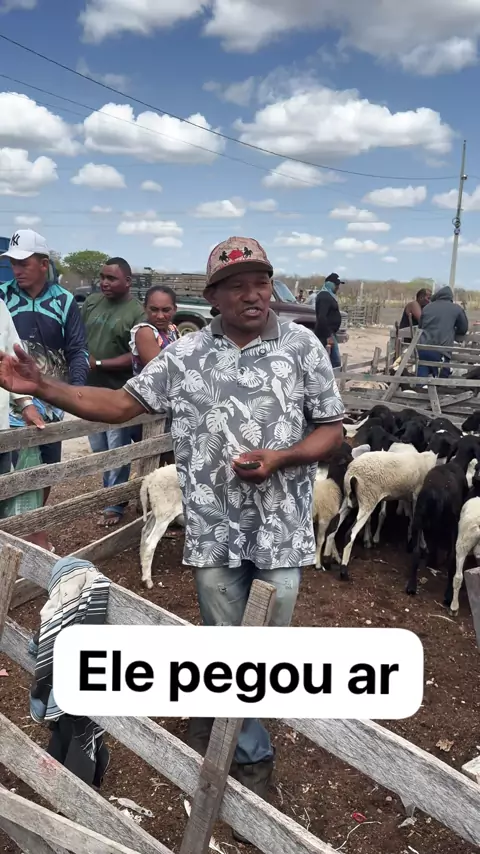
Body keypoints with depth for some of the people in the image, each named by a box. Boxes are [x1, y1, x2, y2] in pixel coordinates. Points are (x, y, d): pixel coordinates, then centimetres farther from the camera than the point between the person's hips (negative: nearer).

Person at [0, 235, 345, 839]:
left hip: (281, 528, 0)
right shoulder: (185, 353, 0)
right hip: (213, 528, 1)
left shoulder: (302, 346, -2)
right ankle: (253, 752, 39)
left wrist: (280, 458, -18)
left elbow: (332, 430, 0)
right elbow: (120, 404, 1)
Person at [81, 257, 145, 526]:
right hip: (90, 390, 6)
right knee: (100, 450, 16)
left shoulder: (137, 313, -12)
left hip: (119, 395, -6)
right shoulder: (92, 302, 7)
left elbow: (136, 357, -16)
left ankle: (115, 504, 17)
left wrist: (98, 364, -17)